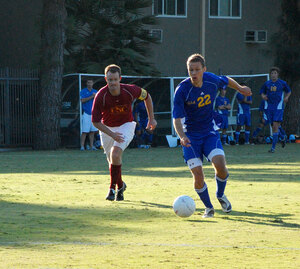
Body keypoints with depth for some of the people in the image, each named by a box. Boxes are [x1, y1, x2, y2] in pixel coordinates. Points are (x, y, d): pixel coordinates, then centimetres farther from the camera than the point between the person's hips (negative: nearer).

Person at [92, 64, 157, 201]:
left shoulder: (130, 91, -21)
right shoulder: (101, 96, -24)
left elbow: (146, 96, 2)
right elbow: (95, 121, -19)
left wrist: (151, 118, 5)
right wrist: (112, 134, -27)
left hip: (126, 125, -1)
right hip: (107, 128, 1)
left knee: (115, 153, -25)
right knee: (112, 160, 9)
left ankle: (112, 188, -16)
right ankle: (120, 185, 38)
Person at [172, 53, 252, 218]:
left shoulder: (212, 80, -9)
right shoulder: (182, 90, -19)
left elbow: (227, 80, 16)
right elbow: (176, 119, -20)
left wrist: (240, 89, 32)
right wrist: (182, 137, -37)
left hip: (210, 132, 2)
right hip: (191, 136, -2)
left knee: (220, 164, -20)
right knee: (197, 174, -11)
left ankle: (220, 195, 11)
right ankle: (208, 208, 14)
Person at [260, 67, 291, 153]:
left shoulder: (282, 83, 1)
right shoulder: (266, 83, 7)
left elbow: (289, 91, 16)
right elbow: (262, 92, 18)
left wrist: (286, 97, -4)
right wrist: (263, 96, -5)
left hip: (278, 107, -4)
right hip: (269, 107, 4)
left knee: (275, 125, -15)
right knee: (273, 126, 6)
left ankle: (273, 147, -17)